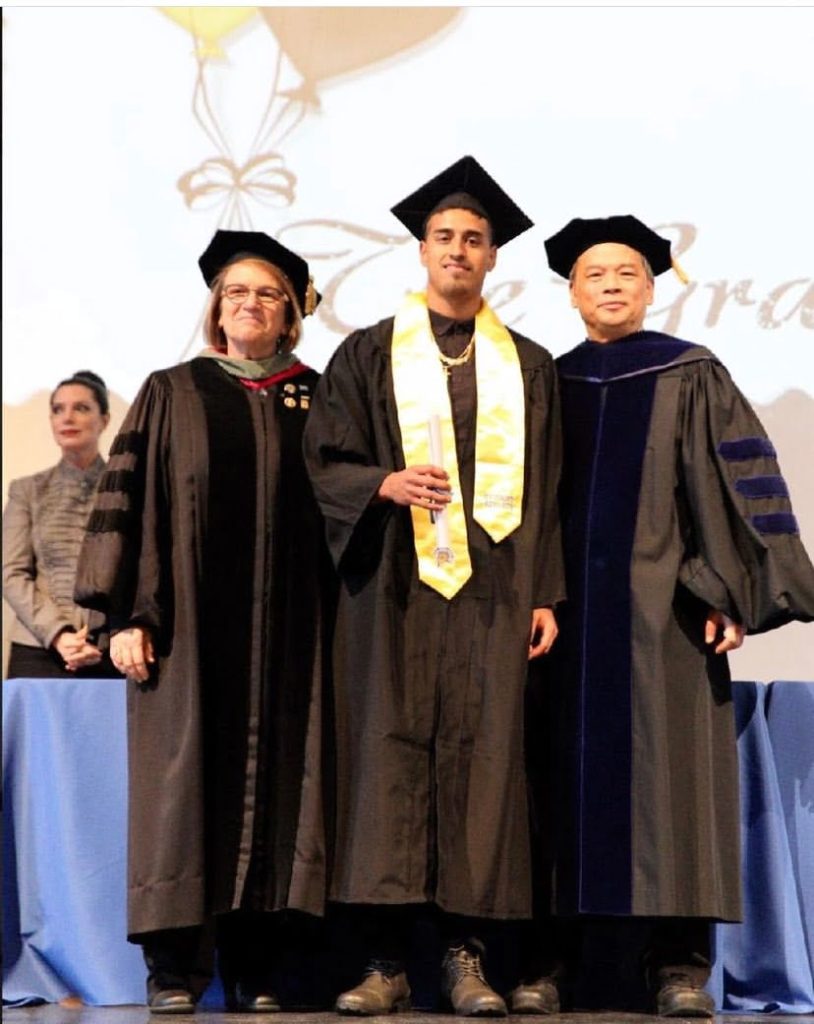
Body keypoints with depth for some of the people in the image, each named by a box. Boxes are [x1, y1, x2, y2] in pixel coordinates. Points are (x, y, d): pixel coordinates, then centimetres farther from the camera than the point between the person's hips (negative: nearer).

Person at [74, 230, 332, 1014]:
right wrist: (126, 614, -7)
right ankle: (169, 964, 2)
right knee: (184, 773, -3)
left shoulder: (316, 400, 12)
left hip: (284, 629, 2)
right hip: (189, 619, -1)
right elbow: (126, 498, 3)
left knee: (272, 777, -1)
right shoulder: (172, 393, 8)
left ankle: (251, 967, 4)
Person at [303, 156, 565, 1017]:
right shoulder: (369, 355, 10)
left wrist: (545, 594, 2)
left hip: (494, 590, 1)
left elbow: (546, 493, 11)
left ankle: (465, 954, 1)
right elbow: (325, 462, 3)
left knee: (483, 751, -4)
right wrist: (385, 484, -17)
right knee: (389, 752, -6)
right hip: (394, 586, -1)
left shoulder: (528, 367, 14)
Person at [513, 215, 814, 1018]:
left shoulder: (691, 376, 5)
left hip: (664, 608, -2)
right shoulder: (548, 386, 13)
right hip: (568, 610, 3)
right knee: (568, 780, 2)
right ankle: (551, 958, 6)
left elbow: (741, 484, -1)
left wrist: (729, 592, -11)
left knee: (668, 774, -4)